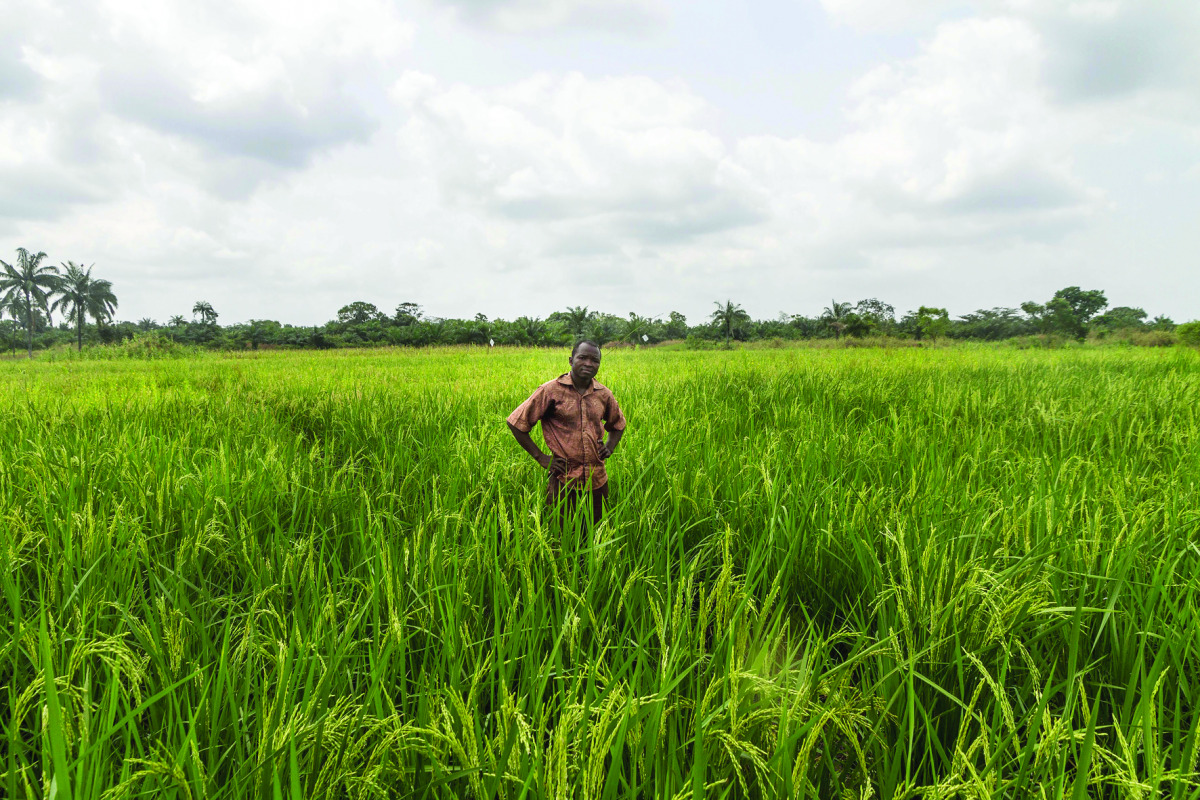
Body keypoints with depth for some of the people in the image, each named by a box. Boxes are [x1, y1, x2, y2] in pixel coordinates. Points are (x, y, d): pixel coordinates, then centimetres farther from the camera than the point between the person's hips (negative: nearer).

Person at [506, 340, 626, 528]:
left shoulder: (604, 394, 6)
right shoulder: (551, 391, -7)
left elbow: (618, 424, 26)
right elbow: (516, 422, -5)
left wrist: (610, 447, 7)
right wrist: (540, 457, -7)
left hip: (597, 480, 4)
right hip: (563, 481, -4)